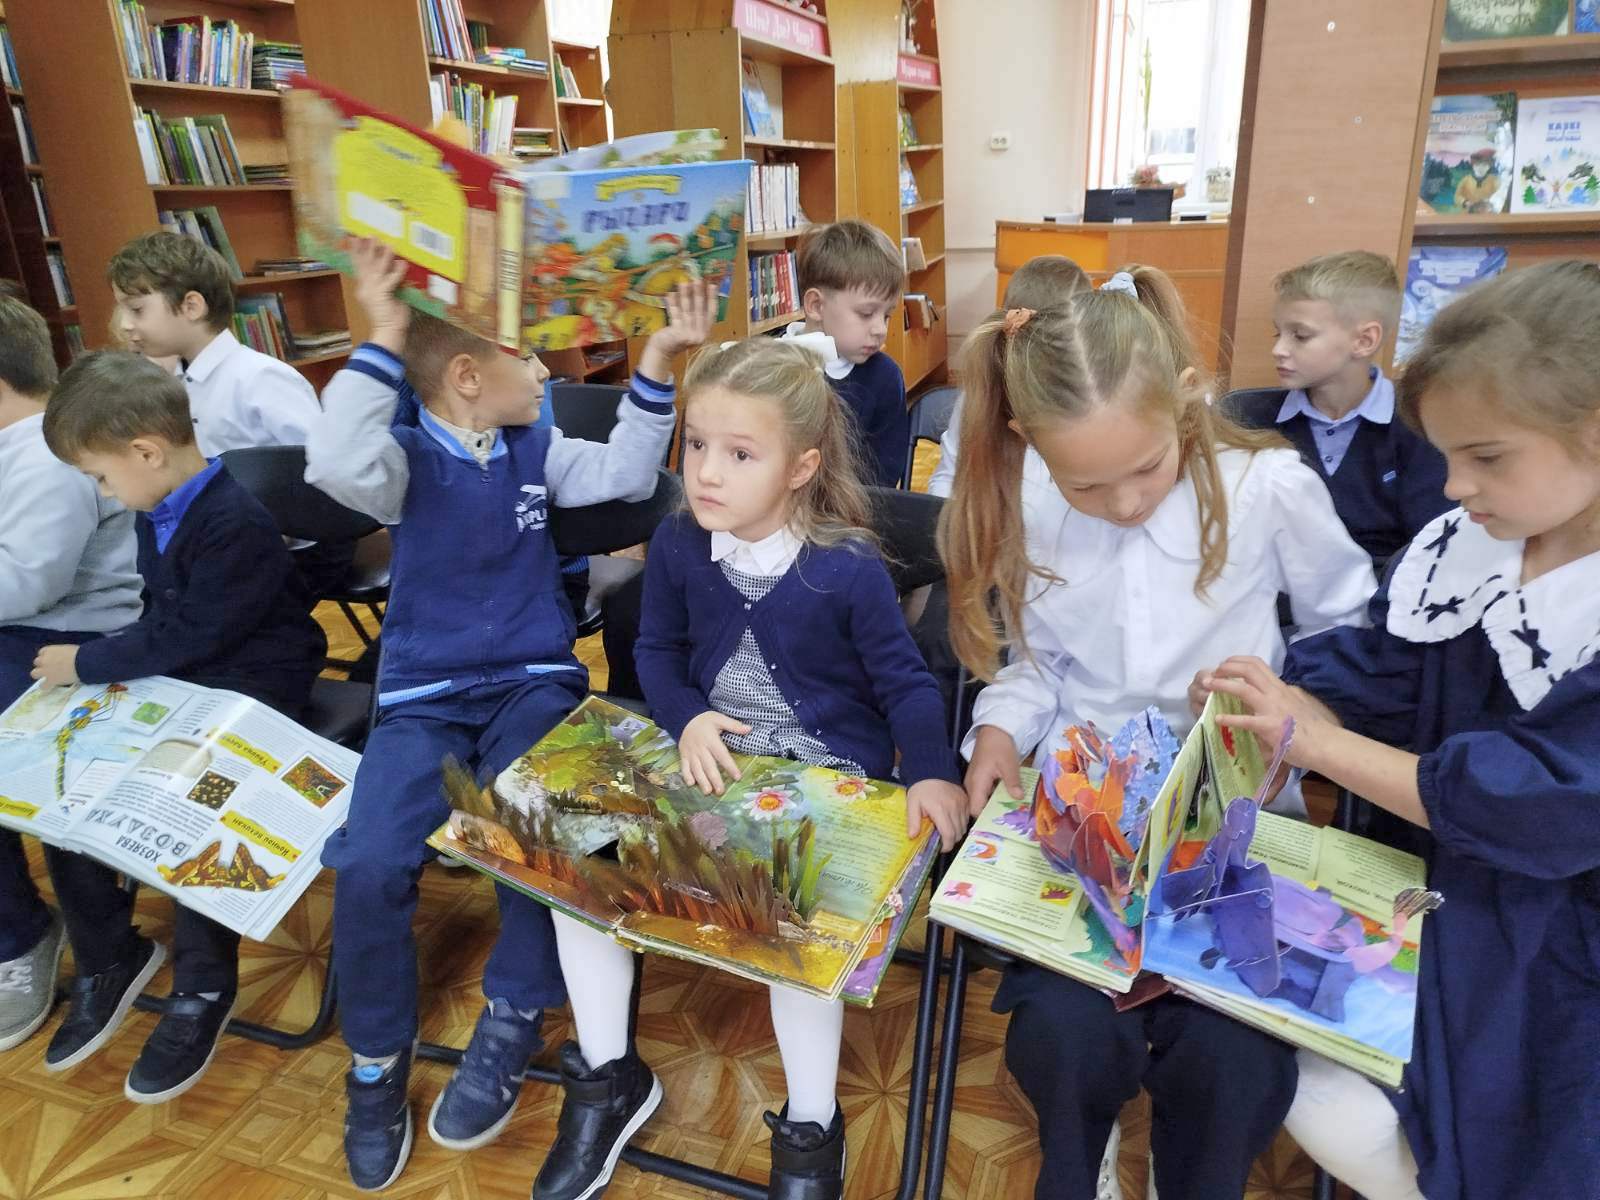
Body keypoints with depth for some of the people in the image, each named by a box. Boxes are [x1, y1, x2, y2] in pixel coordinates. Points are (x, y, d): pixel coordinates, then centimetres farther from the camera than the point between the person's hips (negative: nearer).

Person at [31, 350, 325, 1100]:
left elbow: (186, 635, -22)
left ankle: (203, 984, -1)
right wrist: (103, 664, -2)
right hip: (178, 679, 9)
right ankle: (109, 957, 17)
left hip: (250, 686, -9)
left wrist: (89, 664, -11)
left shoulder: (233, 524, -23)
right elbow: (160, 615, 15)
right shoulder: (159, 512, 7)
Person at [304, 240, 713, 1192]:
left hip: (534, 680, 2)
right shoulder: (407, 458, -5)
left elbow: (627, 475, 4)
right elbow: (338, 465, -26)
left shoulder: (538, 449, 9)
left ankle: (512, 1023, 2)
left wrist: (658, 364, -4)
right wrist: (383, 341, -24)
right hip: (424, 695, -1)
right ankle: (376, 1065, 7)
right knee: (369, 867, -20)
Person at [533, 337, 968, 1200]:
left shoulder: (849, 567, -15)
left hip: (831, 774, -4)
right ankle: (608, 1079, 14)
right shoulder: (676, 545, -4)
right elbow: (657, 652, 9)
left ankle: (810, 1130, 1)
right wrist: (688, 720, -10)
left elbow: (904, 682, -5)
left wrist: (930, 773, -20)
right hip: (712, 759, 5)